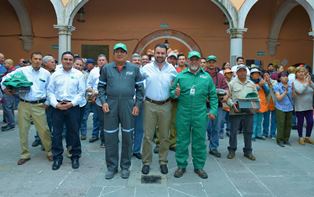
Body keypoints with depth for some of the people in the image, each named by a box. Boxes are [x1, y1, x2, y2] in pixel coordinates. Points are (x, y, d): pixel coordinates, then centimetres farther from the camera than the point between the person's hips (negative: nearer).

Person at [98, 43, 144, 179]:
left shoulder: (134, 68, 4)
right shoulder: (106, 68, 6)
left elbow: (140, 88, 5)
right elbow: (101, 86, 9)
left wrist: (137, 104, -2)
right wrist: (103, 101, -4)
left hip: (128, 105, 0)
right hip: (110, 105, 1)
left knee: (127, 136, 7)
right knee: (110, 137, 6)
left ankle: (125, 166, 22)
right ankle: (111, 167, 21)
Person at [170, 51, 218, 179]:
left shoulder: (207, 77, 7)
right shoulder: (180, 76, 4)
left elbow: (213, 96, 10)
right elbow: (171, 91, 6)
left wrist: (213, 110, 2)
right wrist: (175, 93, -16)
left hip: (200, 114, 1)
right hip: (183, 113, 0)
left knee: (199, 140, 10)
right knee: (182, 140, 8)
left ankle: (199, 166, 26)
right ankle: (181, 165, 24)